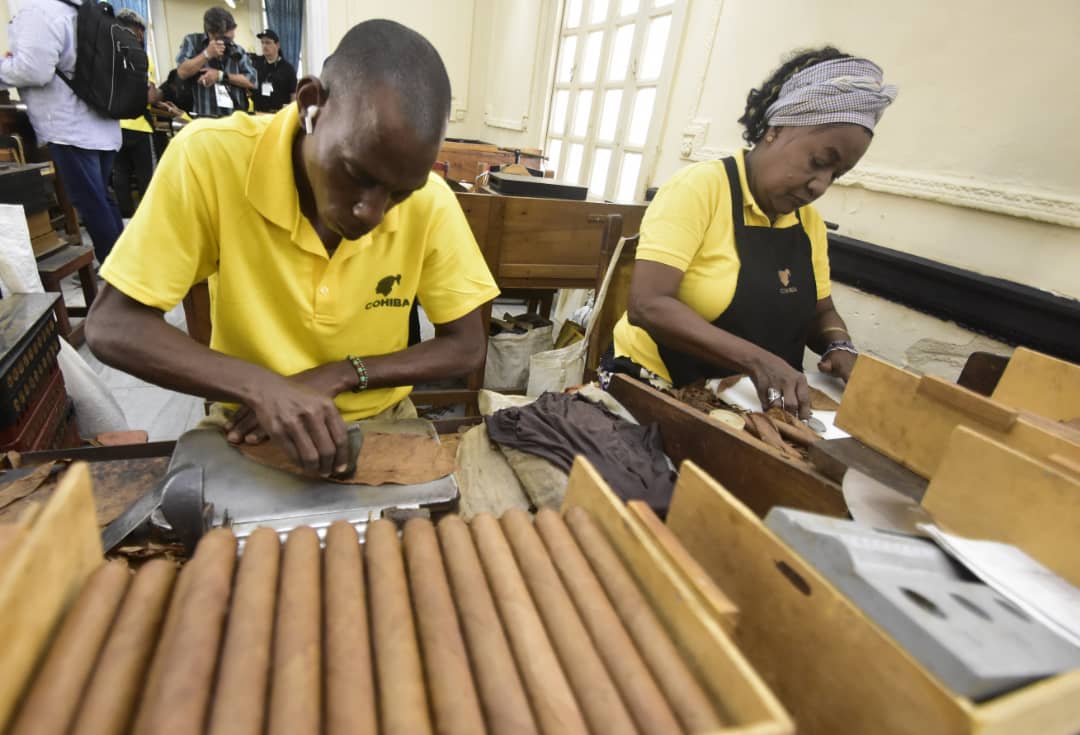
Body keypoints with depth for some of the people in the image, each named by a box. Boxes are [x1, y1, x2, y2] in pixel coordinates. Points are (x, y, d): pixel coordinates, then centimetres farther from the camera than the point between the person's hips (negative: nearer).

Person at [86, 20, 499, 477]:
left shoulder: (430, 203, -14)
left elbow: (466, 348, -7)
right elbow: (110, 327, -14)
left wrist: (340, 375, -18)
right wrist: (262, 387, -28)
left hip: (379, 427, 1)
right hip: (248, 430, 0)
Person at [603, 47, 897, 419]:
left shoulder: (810, 221, 6)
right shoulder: (699, 188, -16)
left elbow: (821, 311, 17)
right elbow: (646, 305, -25)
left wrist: (839, 348, -6)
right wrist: (756, 360, -31)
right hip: (657, 391, -5)